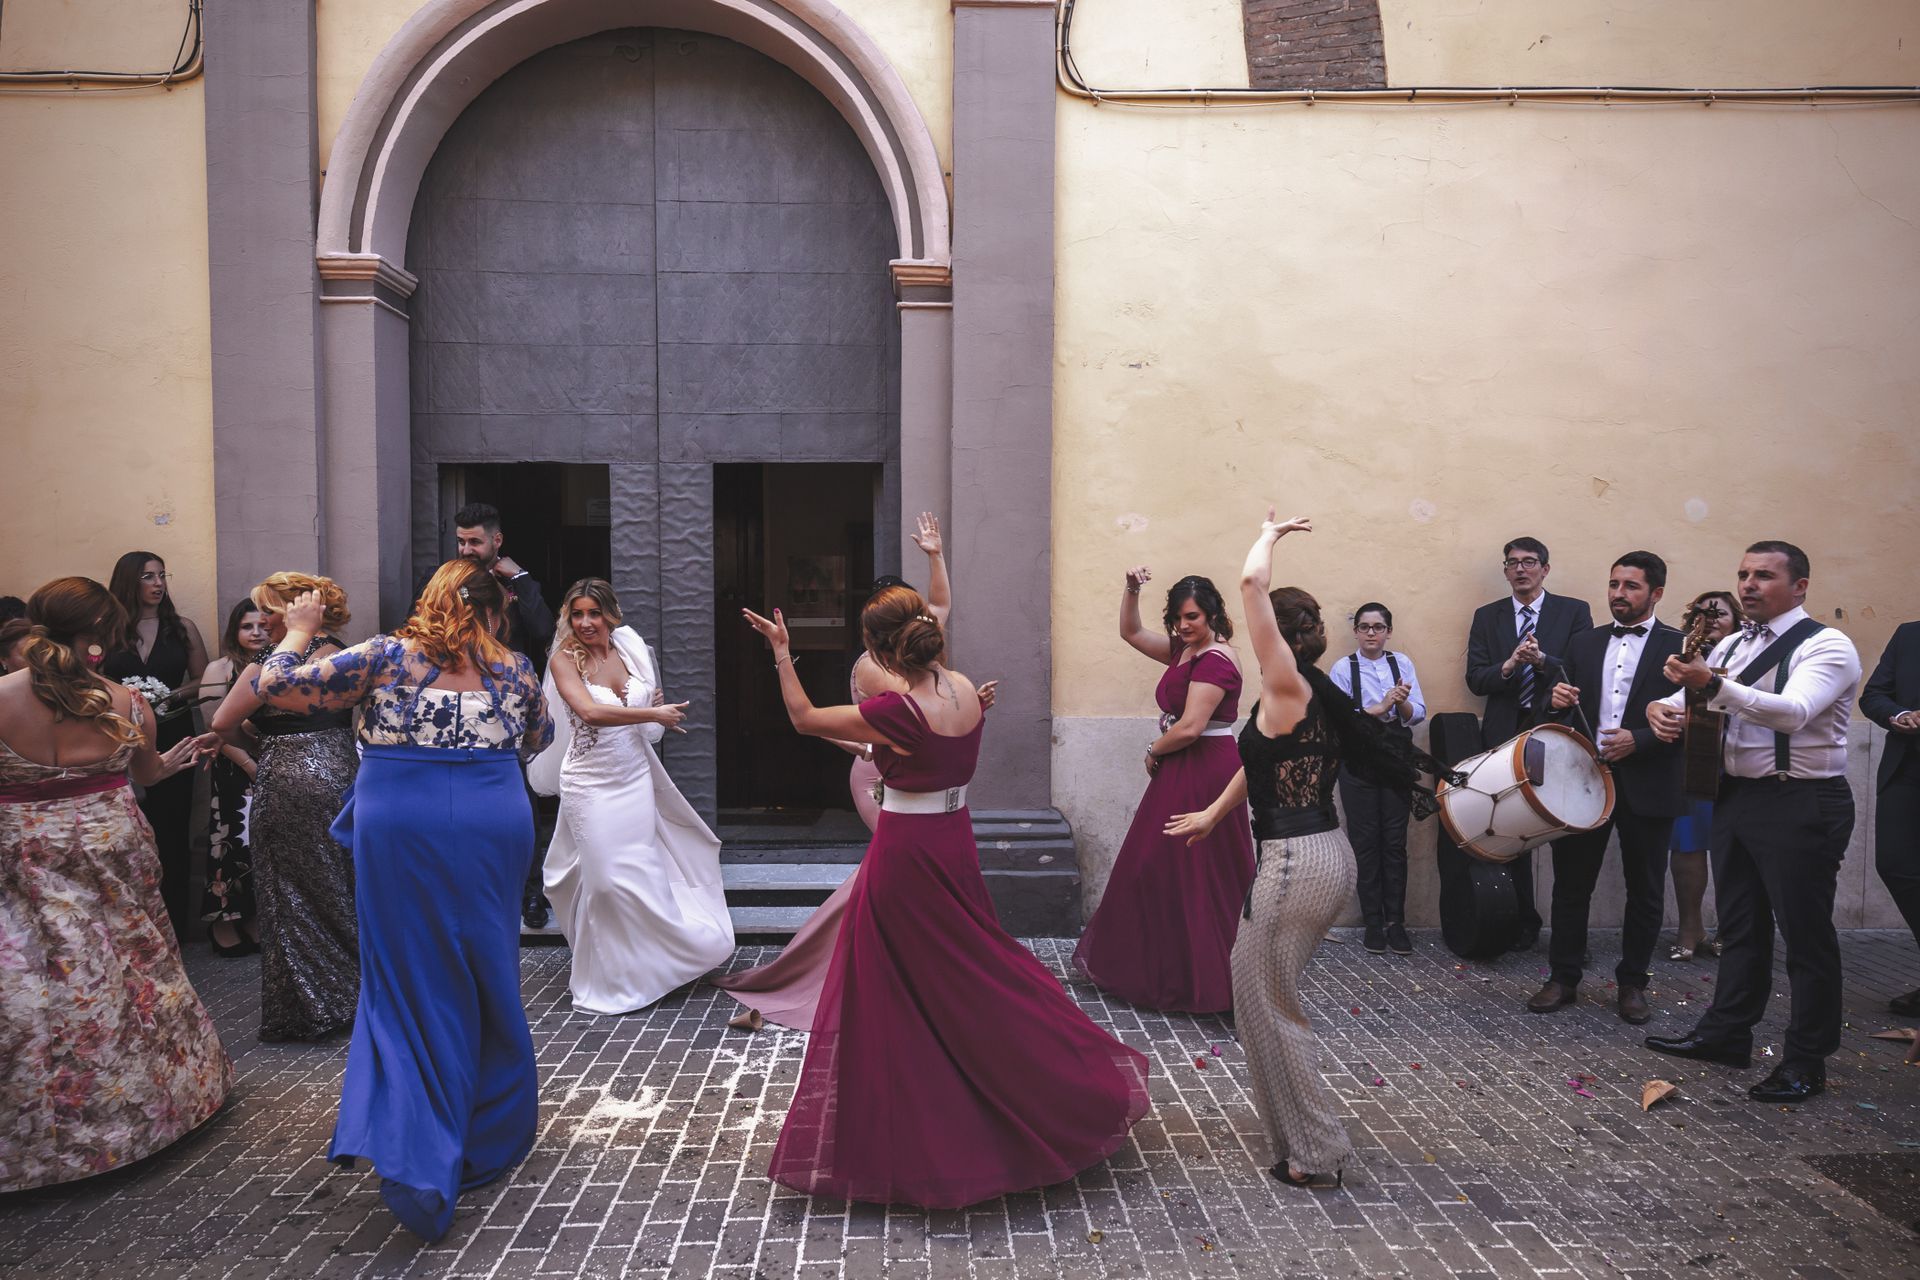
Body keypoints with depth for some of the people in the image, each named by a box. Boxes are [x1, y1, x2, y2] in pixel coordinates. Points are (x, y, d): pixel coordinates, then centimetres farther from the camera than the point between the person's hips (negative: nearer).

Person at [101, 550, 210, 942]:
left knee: (172, 829, 4)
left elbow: (204, 681, 7)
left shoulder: (182, 628, 5)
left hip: (173, 737, 1)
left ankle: (175, 919, 13)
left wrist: (174, 695, -10)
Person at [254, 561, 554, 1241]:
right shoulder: (514, 669, 5)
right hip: (492, 828, 2)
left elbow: (278, 685, 0)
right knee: (488, 980, 17)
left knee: (412, 987, 6)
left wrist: (299, 631, 16)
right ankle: (490, 1141, 33)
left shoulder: (387, 657, -1)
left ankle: (420, 1160, -5)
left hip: (400, 832, -2)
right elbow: (540, 739, 22)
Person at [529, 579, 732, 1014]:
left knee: (644, 873, 10)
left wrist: (659, 713, -3)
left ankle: (642, 969, 30)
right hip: (591, 784, -4)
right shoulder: (565, 659, -9)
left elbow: (653, 702, 18)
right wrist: (654, 714, -21)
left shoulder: (629, 649, 3)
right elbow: (590, 712, -25)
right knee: (607, 878, -1)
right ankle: (611, 981, 18)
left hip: (636, 778, 4)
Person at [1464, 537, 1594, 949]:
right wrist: (1506, 666, -17)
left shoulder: (1573, 612, 3)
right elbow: (1475, 679, 2)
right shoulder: (1487, 616, 9)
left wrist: (1542, 660, -21)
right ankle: (1523, 921, 20)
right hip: (1506, 735, 2)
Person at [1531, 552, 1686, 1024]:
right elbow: (1567, 711, 14)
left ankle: (1632, 984, 23)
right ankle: (1563, 978, 18)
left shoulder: (1680, 648, -2)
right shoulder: (1584, 643, 11)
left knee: (1645, 892, 9)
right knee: (1571, 883, 7)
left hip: (1646, 785, -3)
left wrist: (1640, 741, -20)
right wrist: (1557, 700, -8)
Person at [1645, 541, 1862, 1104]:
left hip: (1800, 804, -7)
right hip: (1736, 796, 7)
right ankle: (1726, 1033, 30)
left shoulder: (1826, 647, -13)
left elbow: (1793, 712, -30)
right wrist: (1663, 707, -16)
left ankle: (1806, 1061, 16)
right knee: (1740, 924, 17)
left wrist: (1715, 684, -44)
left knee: (1805, 931, 3)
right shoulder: (1731, 646, 10)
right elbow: (1691, 700, 8)